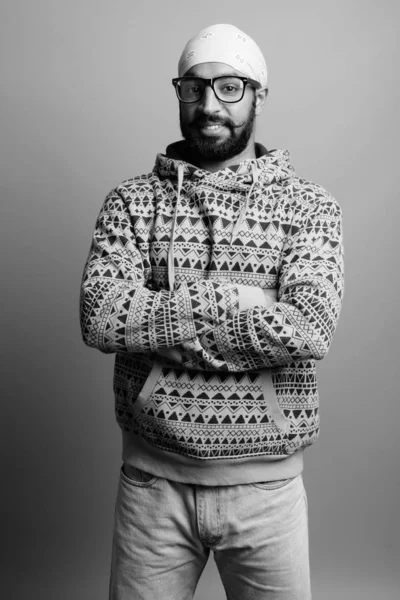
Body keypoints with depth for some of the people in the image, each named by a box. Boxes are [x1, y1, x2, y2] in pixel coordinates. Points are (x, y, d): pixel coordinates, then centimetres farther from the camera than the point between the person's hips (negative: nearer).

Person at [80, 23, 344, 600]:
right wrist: (228, 300, -18)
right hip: (152, 479, 1)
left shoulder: (308, 205, -2)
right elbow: (100, 316, -13)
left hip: (265, 485, 0)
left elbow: (310, 327, -18)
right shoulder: (132, 200, 1)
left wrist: (159, 319, -16)